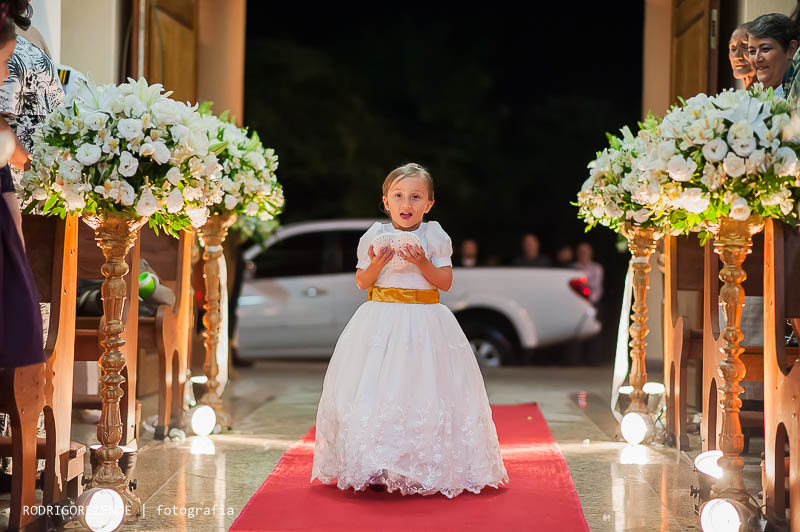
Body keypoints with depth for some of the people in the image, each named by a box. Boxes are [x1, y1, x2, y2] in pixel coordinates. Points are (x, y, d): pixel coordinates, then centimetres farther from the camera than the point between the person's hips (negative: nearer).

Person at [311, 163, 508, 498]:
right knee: (377, 389, -1)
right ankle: (375, 469, 6)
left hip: (423, 321, -1)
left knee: (422, 389, -3)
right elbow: (361, 282, 4)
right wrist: (378, 263, -14)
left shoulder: (435, 237, 1)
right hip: (381, 320, 1)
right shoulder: (375, 237, 3)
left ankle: (423, 468, 6)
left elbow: (446, 282, -1)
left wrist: (423, 263, -16)